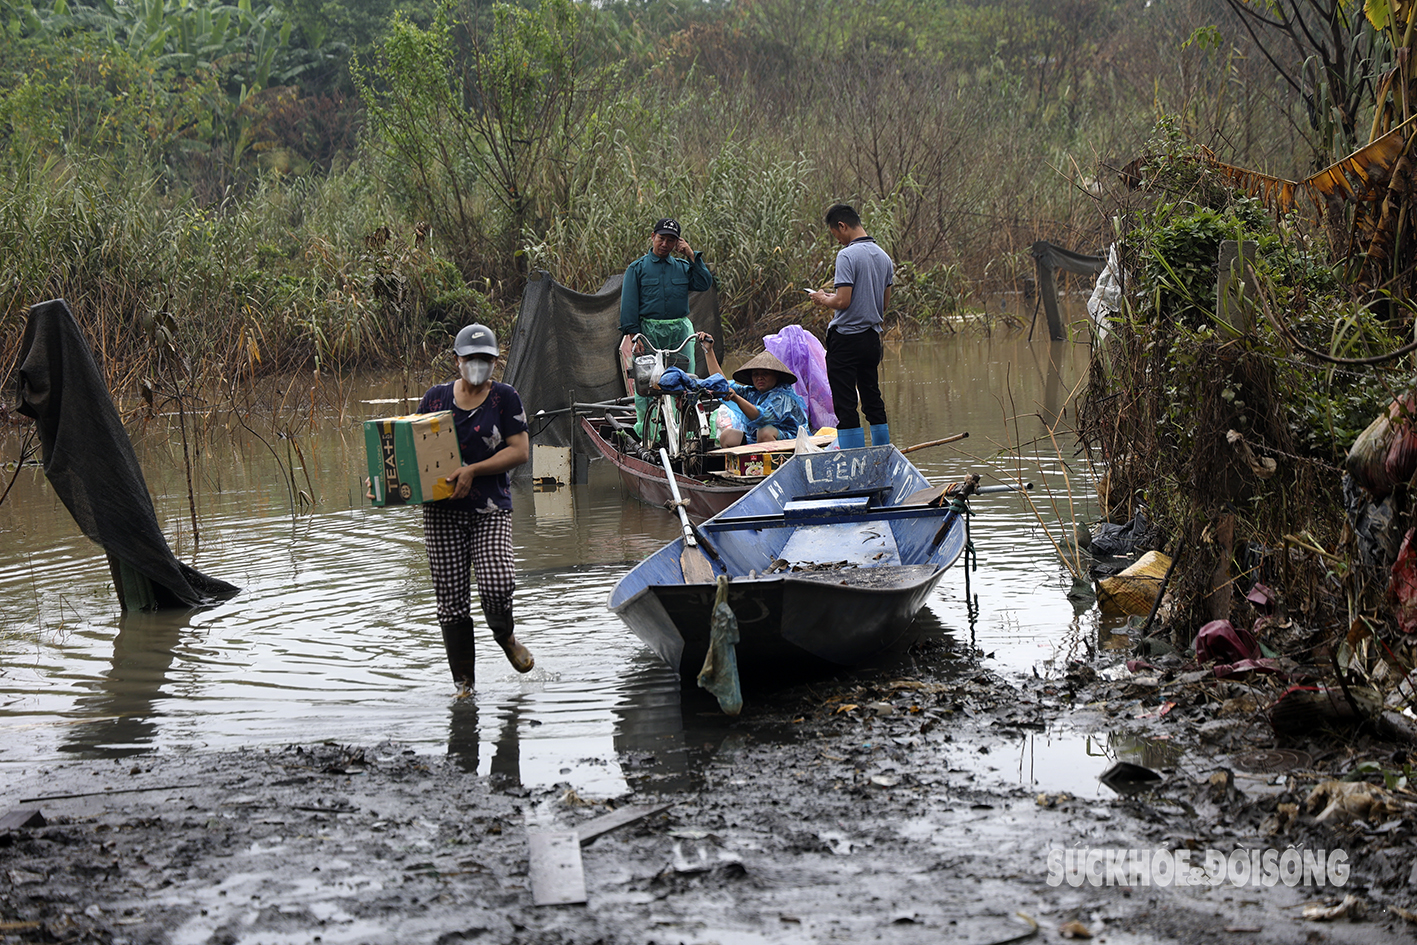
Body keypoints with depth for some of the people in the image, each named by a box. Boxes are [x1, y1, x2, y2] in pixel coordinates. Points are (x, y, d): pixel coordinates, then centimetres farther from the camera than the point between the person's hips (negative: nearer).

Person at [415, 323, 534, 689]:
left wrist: (472, 471, -14)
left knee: (496, 584, -21)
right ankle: (464, 683, 12)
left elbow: (520, 451, -5)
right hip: (442, 511, 2)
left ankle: (504, 635, 14)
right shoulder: (436, 396, 9)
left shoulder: (504, 398, 1)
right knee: (451, 599, 0)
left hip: (491, 510, -2)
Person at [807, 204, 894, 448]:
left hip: (847, 339, -8)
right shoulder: (883, 256, 9)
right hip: (873, 337, 8)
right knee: (874, 401, 15)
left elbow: (843, 301, -22)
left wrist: (823, 299, -1)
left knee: (845, 406, -4)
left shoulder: (847, 256, -16)